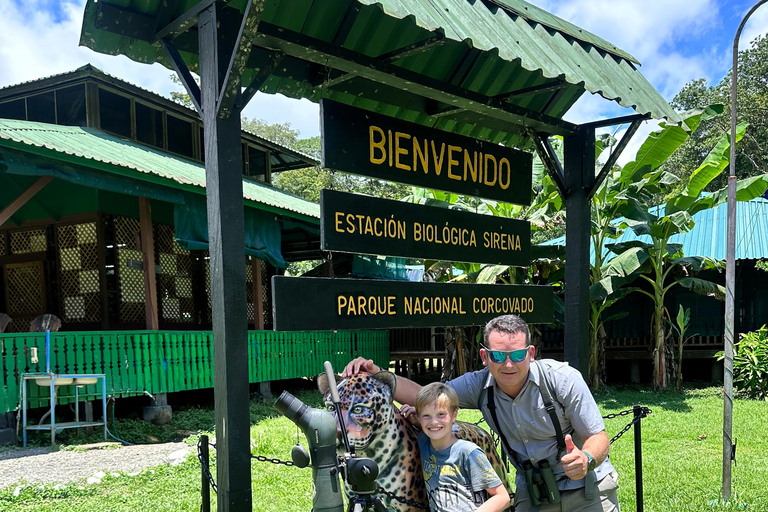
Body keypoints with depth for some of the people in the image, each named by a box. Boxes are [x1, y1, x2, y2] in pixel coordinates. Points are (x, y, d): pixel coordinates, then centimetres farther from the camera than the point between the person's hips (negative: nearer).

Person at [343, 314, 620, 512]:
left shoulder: (562, 378, -20)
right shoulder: (480, 385, -10)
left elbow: (598, 437, -15)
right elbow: (422, 394, -13)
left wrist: (586, 459, -37)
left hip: (587, 489, -2)